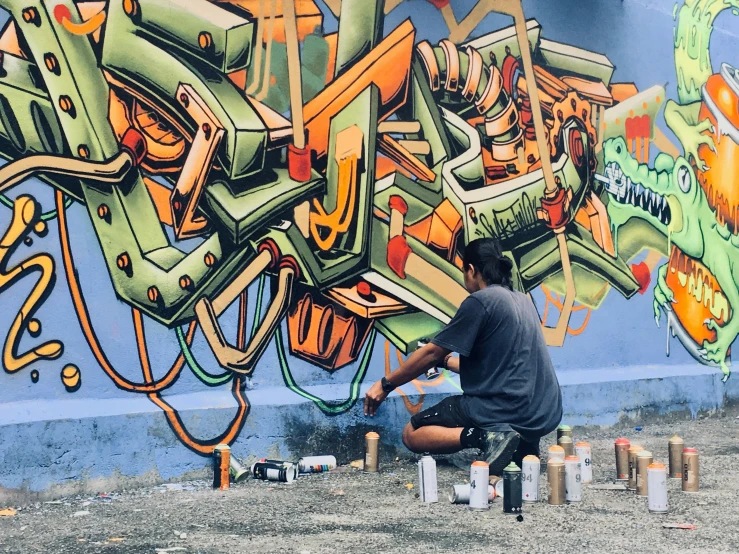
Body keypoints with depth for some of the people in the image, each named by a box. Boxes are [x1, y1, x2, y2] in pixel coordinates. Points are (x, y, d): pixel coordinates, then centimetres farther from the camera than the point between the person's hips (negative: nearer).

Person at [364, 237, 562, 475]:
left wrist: (386, 384, 5)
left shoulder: (480, 301, -9)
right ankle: (522, 442, 9)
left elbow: (431, 353, -5)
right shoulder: (523, 300, 15)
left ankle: (485, 436, -16)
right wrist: (446, 360, 33)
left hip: (507, 409, -8)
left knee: (412, 435, 7)